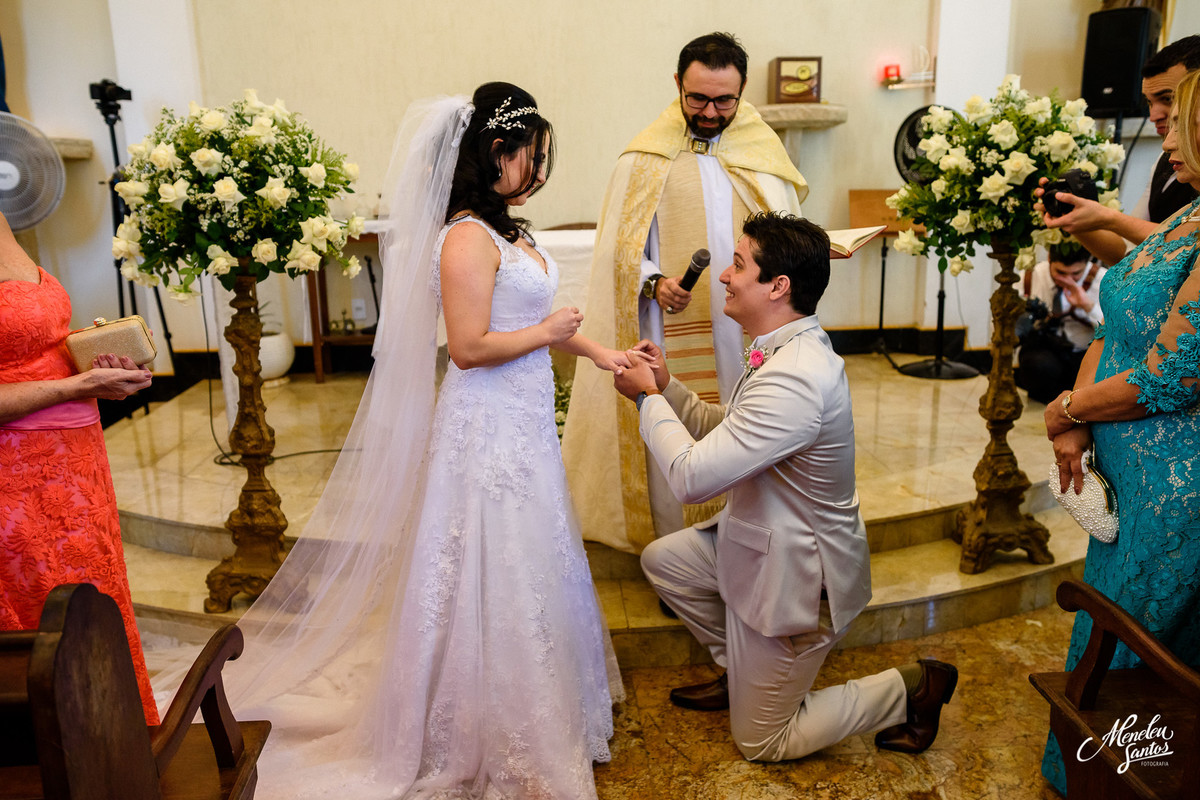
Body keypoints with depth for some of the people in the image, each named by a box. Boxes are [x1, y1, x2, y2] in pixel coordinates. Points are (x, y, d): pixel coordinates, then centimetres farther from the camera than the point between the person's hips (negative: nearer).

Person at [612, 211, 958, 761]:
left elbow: (692, 477, -32)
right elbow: (727, 434, 9)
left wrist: (647, 397, -18)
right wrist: (666, 386, -4)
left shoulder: (794, 378, -34)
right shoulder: (789, 349, -1)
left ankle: (910, 689, 16)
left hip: (795, 577, -9)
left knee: (761, 742, 8)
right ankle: (741, 671, 29)